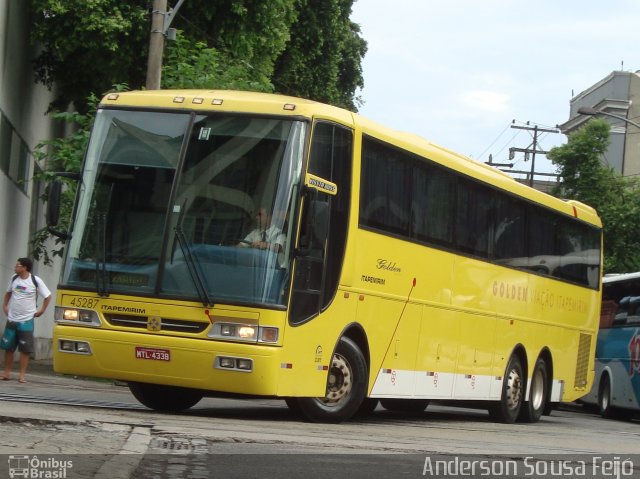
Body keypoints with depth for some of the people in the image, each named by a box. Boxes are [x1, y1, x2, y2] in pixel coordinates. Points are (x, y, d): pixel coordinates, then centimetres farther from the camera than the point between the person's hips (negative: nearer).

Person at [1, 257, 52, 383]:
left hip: (26, 320, -4)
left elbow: (48, 296, 0)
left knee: (25, 349, -1)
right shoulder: (14, 278, 4)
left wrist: (42, 310, -2)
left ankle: (22, 374, 4)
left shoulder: (36, 281, -9)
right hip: (11, 319, 4)